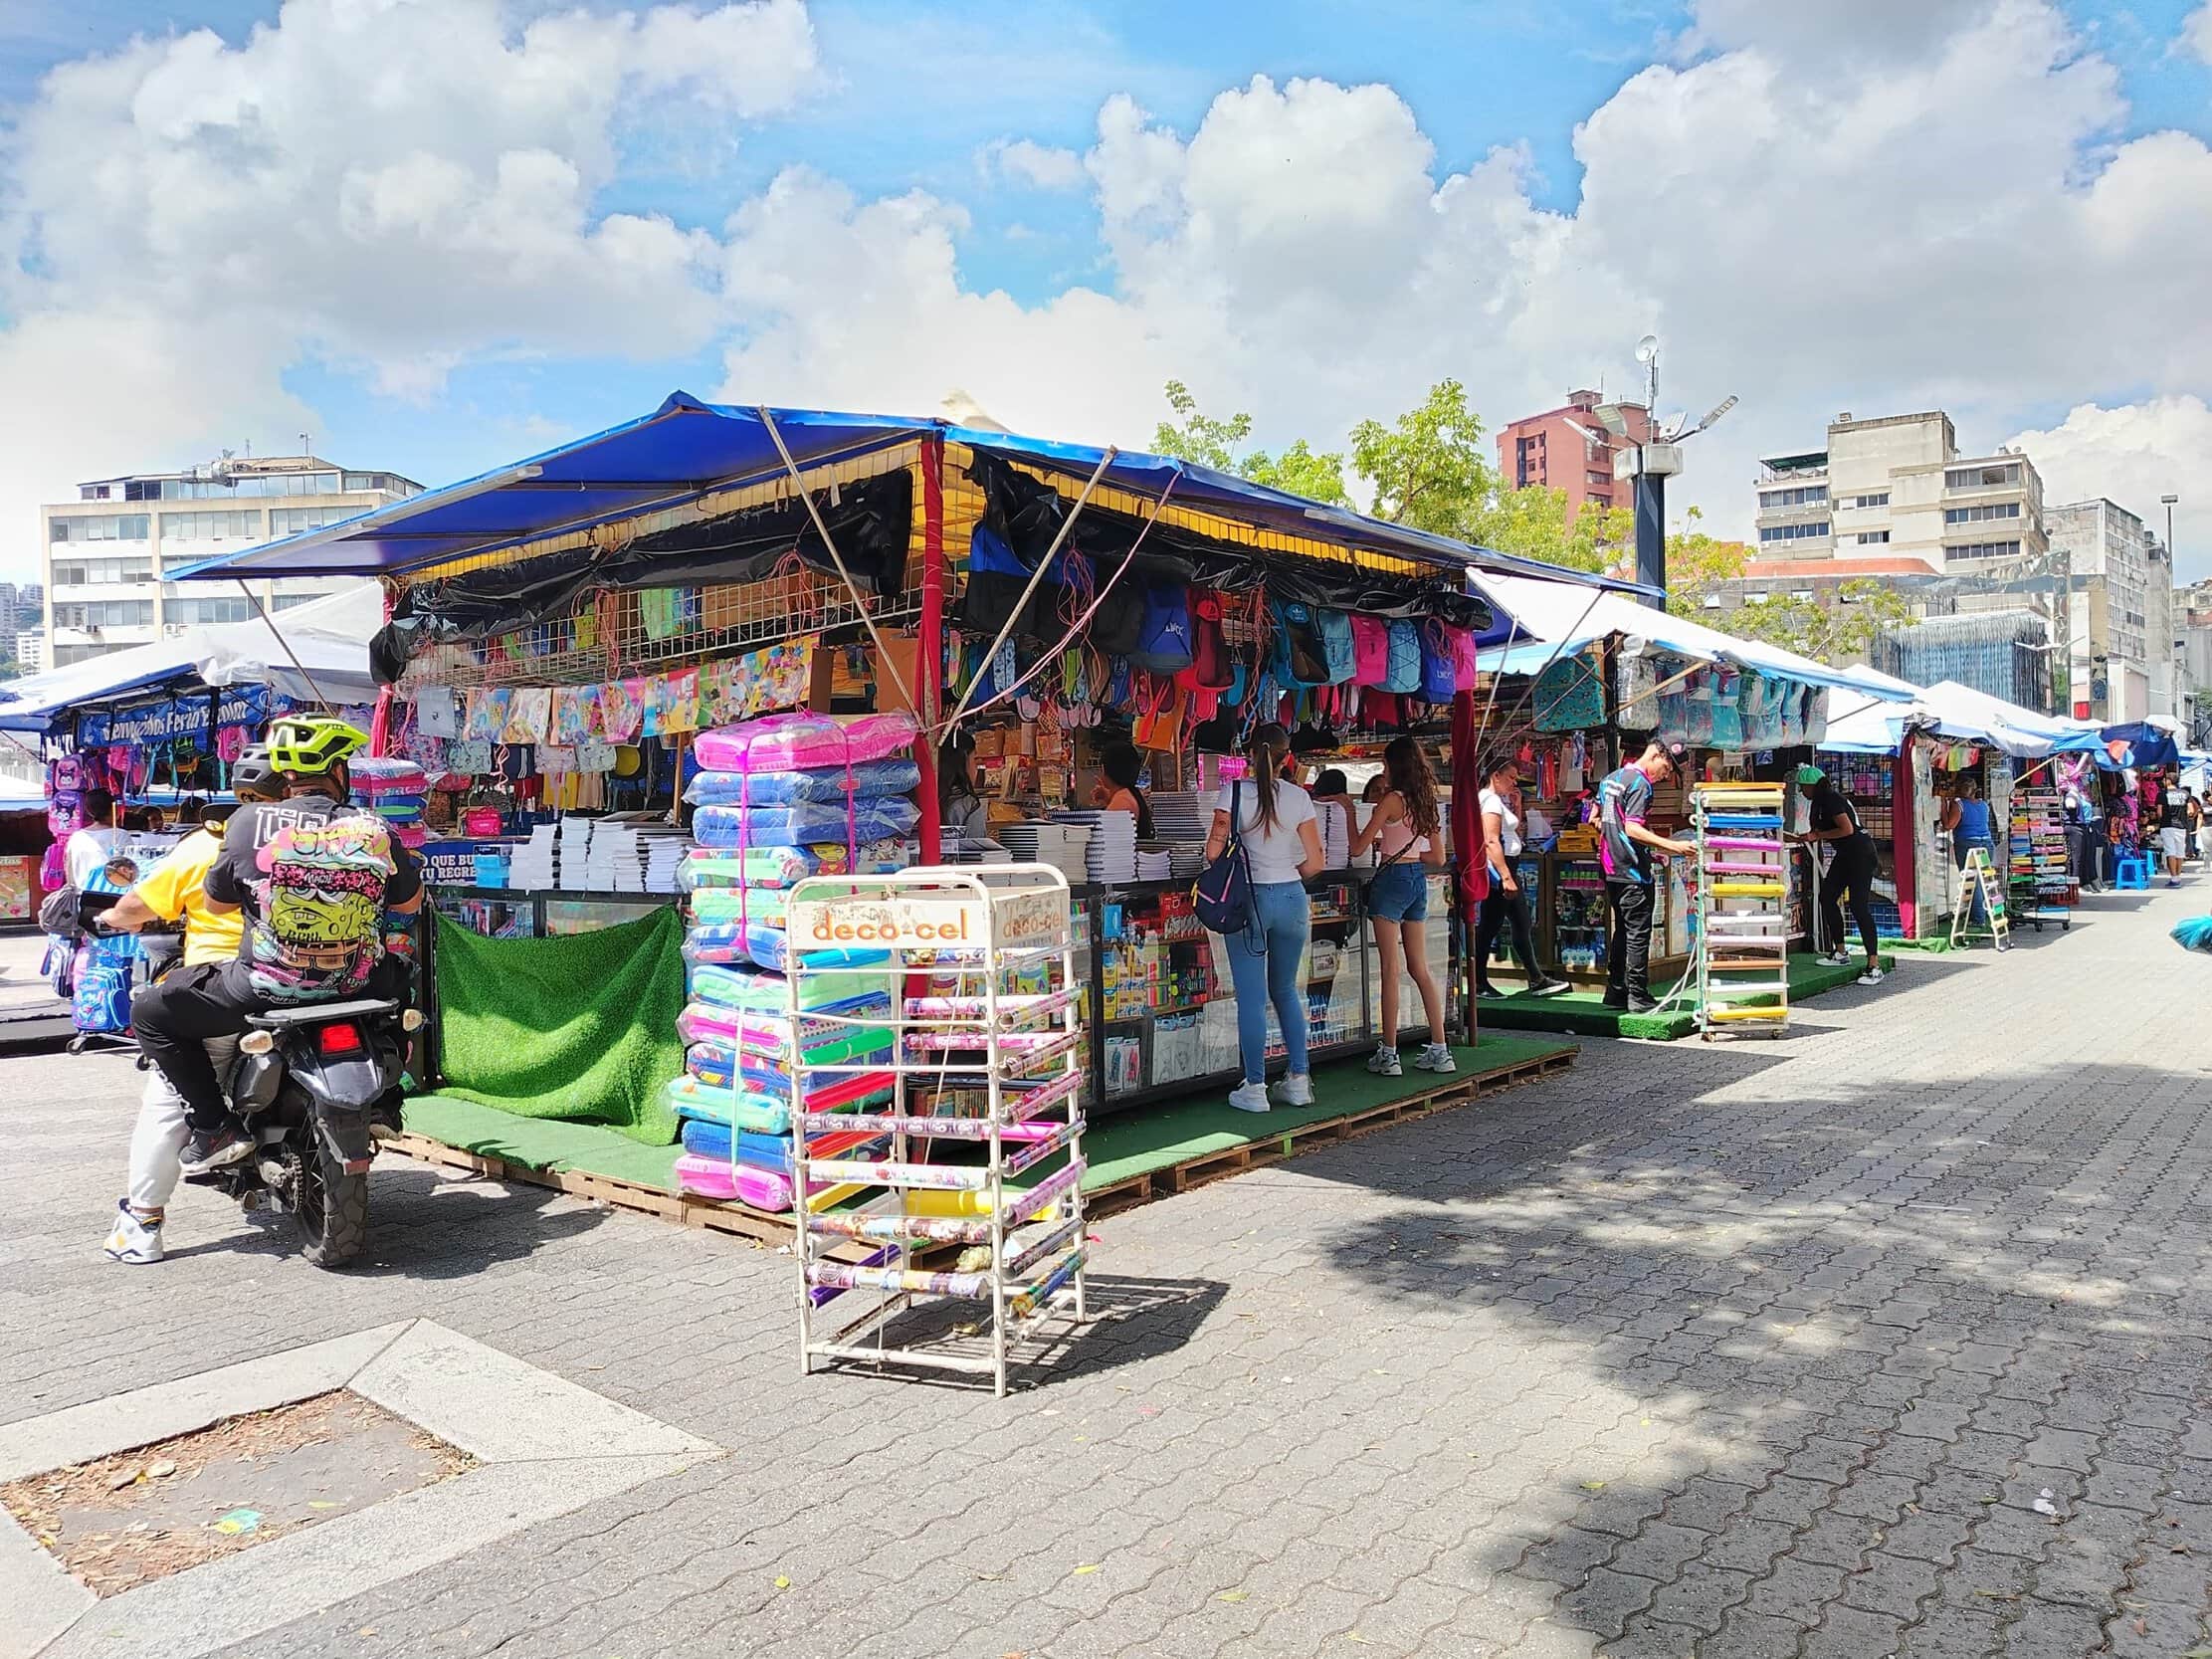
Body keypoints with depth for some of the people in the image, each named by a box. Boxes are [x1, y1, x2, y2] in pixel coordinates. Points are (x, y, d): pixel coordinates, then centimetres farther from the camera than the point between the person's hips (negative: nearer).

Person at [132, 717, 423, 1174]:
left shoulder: (250, 822, -7)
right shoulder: (376, 830, -4)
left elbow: (216, 902, 7)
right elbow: (411, 903, 11)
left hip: (266, 991, -2)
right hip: (354, 988, 3)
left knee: (150, 1012, 17)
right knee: (398, 974, 36)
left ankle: (215, 1128, 8)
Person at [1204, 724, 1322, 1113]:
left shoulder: (1234, 793, -7)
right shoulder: (1300, 797, 1)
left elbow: (1214, 851, -11)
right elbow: (1314, 863, 1)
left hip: (1249, 898, -3)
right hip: (1291, 897, 3)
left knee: (1251, 997, 3)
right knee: (1286, 990, 19)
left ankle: (1254, 1088, 7)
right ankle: (1298, 1080, 20)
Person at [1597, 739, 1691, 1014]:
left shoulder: (1610, 778, 15)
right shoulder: (1640, 783, -13)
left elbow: (1595, 819, 22)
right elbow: (1632, 829, -23)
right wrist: (1673, 846, -30)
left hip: (1612, 869, 9)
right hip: (1633, 871, -9)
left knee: (1622, 931, 14)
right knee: (1638, 935, -3)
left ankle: (1616, 993, 16)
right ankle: (1637, 997, 0)